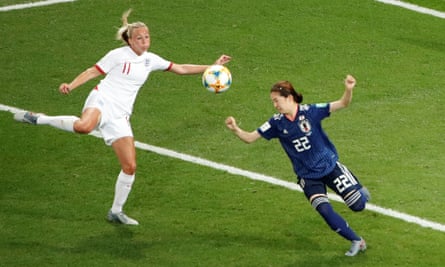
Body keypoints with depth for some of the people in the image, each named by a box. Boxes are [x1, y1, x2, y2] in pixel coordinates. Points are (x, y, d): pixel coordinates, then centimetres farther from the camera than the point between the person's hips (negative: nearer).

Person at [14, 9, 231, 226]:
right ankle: (38, 119, -23)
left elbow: (180, 69, 22)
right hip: (102, 101, -6)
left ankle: (116, 212, 17)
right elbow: (94, 71, 0)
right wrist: (71, 86, -13)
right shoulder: (119, 55, -1)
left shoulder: (150, 60, 15)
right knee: (84, 126, -43)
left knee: (130, 166, -1)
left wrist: (212, 67, 18)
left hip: (120, 115, 6)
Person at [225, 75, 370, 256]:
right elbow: (250, 138, -6)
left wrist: (348, 90, -42)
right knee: (324, 210, -19)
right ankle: (356, 241, 1)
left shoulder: (310, 112, -16)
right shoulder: (277, 123, -7)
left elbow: (343, 104, -21)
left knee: (358, 205, -5)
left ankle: (359, 191, 35)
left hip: (330, 166, -2)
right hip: (308, 177, 2)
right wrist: (235, 129, -27)